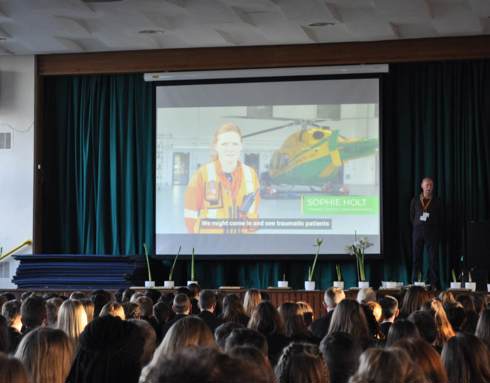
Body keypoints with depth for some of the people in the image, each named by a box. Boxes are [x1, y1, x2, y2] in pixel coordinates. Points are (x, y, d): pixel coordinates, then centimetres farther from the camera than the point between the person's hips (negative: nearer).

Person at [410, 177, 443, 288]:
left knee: (433, 259, -4)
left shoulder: (437, 202, 6)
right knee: (416, 258, -1)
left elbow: (440, 219, 9)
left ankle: (434, 284, -3)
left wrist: (437, 232, 3)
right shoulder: (415, 200, 9)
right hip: (418, 231, 1)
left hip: (432, 232, -1)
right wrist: (417, 227, 8)